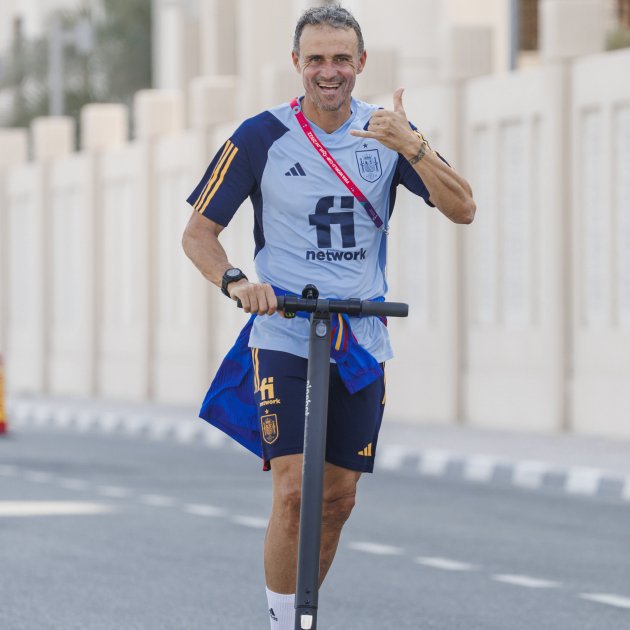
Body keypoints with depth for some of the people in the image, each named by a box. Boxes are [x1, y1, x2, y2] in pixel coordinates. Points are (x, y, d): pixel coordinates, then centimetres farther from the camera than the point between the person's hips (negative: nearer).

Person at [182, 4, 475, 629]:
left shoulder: (386, 131, 2)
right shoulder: (262, 137, -6)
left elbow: (461, 209, -8)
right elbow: (198, 232, -1)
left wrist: (411, 147, -24)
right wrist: (236, 281, -21)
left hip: (361, 340, 3)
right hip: (284, 338, -3)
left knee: (338, 499, 8)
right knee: (293, 492, -15)